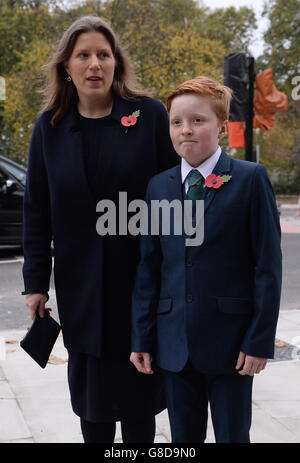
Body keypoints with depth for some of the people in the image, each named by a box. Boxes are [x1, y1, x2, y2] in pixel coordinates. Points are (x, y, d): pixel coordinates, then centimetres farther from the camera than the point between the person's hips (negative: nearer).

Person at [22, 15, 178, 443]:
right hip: (82, 283, 2)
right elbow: (36, 210, 5)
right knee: (90, 390, 13)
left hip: (143, 275, -2)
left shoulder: (150, 115, -6)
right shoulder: (50, 127, 2)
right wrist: (35, 283, 3)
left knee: (140, 388, 10)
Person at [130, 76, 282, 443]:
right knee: (183, 437, 14)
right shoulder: (158, 187, 6)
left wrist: (260, 339, -11)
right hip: (175, 342, 4)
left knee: (233, 435, 10)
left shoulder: (250, 179, -6)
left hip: (229, 342, -3)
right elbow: (148, 267, 8)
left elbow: (268, 264, -7)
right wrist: (142, 337, 6)